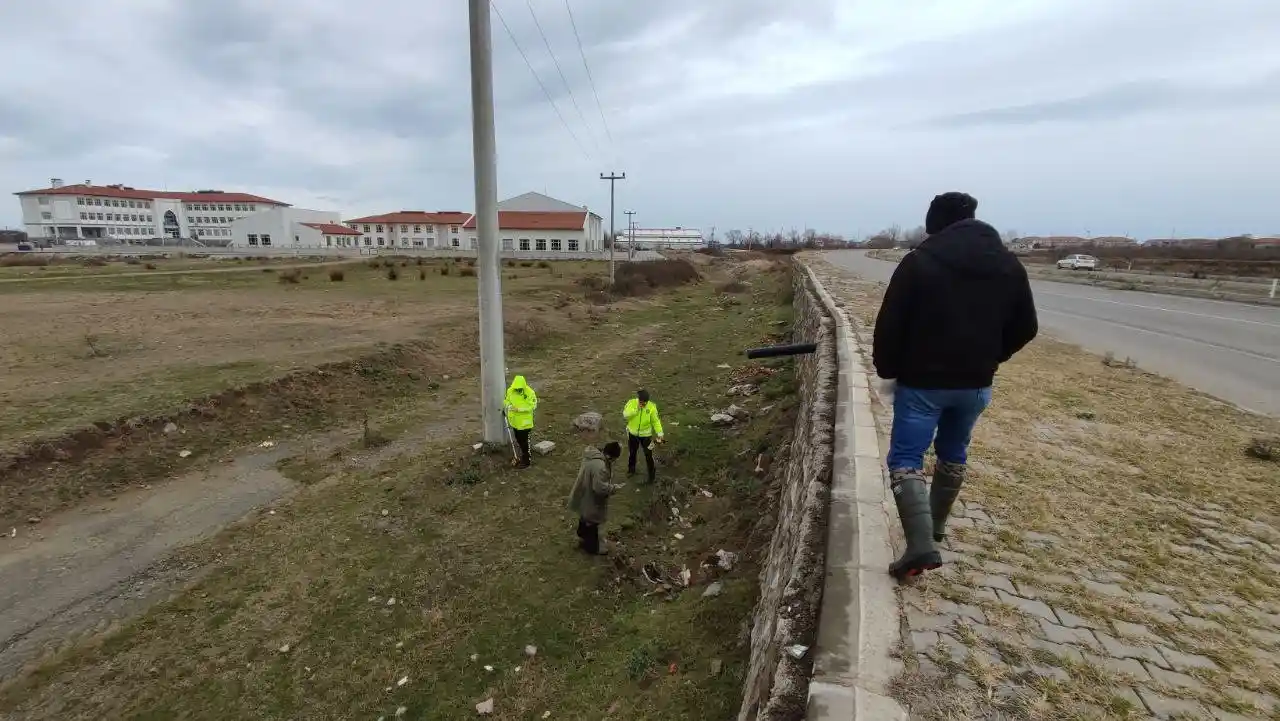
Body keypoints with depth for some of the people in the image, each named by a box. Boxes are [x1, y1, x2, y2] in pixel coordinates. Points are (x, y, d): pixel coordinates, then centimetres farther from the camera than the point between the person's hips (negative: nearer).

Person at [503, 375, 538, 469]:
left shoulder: (530, 393, -20)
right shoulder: (510, 390, -6)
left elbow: (532, 406, -19)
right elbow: (506, 400, 7)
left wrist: (519, 409, -27)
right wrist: (509, 406, -16)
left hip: (524, 422, -6)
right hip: (515, 421, 6)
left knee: (524, 441, 4)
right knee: (519, 440, 20)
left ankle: (525, 461, 18)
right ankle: (523, 456, 39)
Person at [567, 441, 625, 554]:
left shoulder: (593, 453, -8)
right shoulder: (599, 466, -38)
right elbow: (600, 487, -35)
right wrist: (616, 487, -23)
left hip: (584, 496, 9)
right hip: (590, 500, -9)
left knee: (585, 520, 31)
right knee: (591, 524, 15)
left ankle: (583, 539, 54)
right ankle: (592, 548, 36)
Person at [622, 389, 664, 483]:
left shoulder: (651, 407, -19)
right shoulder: (631, 403, -17)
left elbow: (656, 421, -12)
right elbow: (625, 415, -26)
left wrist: (659, 433, -19)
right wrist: (636, 409, -35)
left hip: (646, 435, -2)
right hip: (632, 434, 2)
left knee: (648, 455, 5)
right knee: (631, 453, 21)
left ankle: (652, 473, 26)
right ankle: (631, 469, 46)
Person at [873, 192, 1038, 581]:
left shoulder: (919, 261, -12)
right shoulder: (1009, 265, 4)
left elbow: (889, 325, -13)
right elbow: (1025, 328, 10)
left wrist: (886, 369, 1)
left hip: (922, 381, -5)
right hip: (976, 384, 5)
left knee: (905, 460, 1)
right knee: (953, 455, 22)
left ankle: (922, 544, -12)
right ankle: (936, 525, 37)